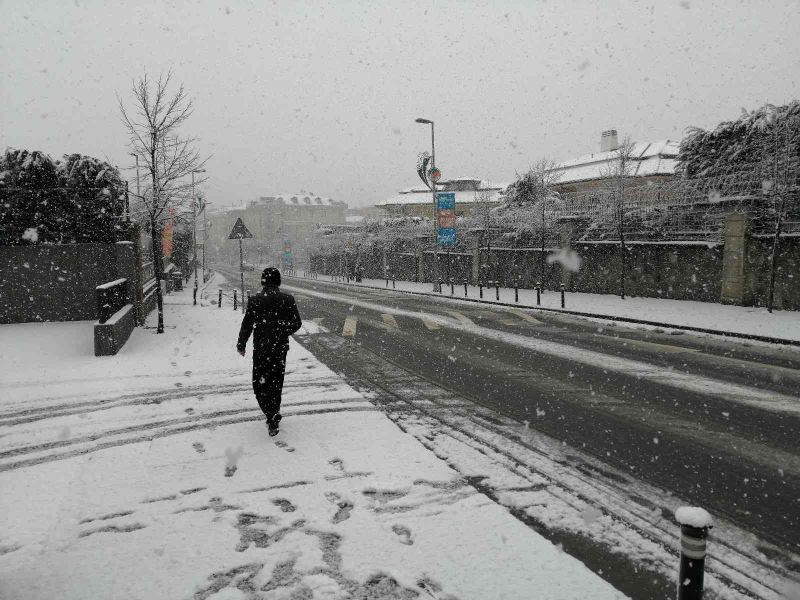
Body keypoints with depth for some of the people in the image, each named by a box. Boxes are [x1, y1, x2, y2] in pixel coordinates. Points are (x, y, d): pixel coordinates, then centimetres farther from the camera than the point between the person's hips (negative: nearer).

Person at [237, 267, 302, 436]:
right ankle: (273, 419, 23)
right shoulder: (288, 299, -3)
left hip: (261, 348, -3)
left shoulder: (255, 300, -10)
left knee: (259, 383, 7)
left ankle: (272, 415, -10)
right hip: (281, 348, 3)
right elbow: (297, 323, 2)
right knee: (276, 382, 16)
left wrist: (241, 345, 7)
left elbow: (247, 325, -7)